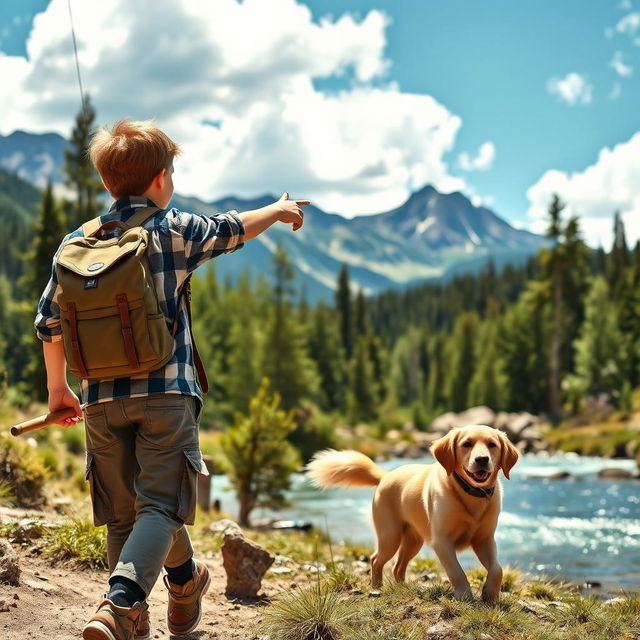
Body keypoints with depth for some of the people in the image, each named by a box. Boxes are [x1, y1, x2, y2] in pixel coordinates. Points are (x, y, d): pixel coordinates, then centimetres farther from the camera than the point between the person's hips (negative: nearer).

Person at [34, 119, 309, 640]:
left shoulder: (76, 243, 6)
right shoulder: (176, 230, -3)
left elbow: (49, 323, 9)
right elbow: (231, 230, 14)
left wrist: (58, 388, 22)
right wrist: (279, 210, 33)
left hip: (101, 398, 4)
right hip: (166, 393, -4)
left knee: (123, 515, 14)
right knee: (159, 506, -5)